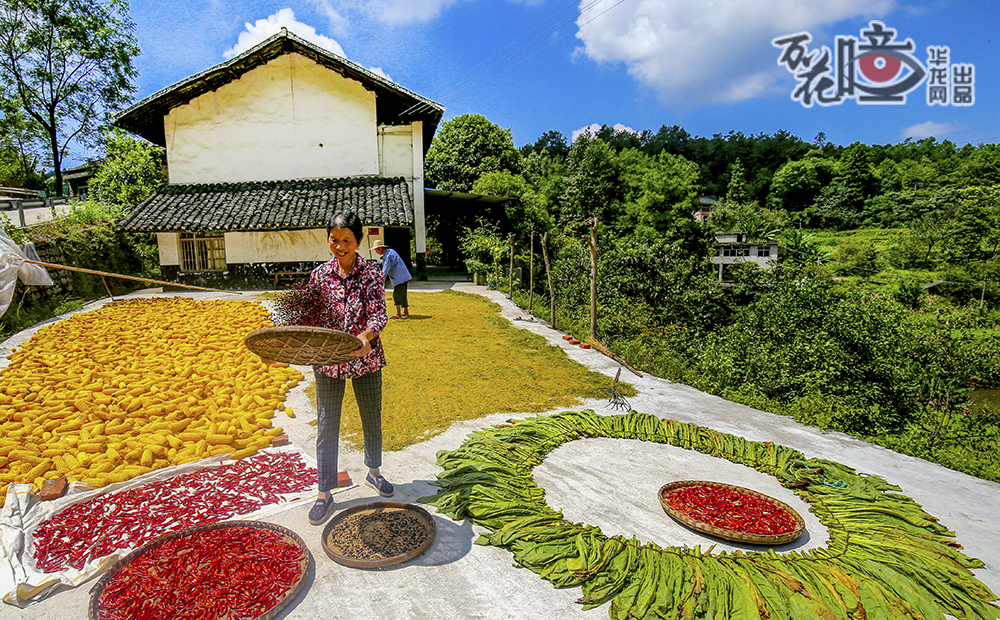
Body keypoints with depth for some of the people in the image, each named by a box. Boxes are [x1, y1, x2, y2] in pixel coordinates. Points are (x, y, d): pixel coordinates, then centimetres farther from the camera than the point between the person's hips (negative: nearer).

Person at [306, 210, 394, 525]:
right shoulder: (319, 274, 0)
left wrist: (366, 336, -39)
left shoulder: (371, 273, -8)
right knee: (326, 426, 8)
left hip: (365, 359, -1)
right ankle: (325, 492, 25)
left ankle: (373, 472, 41)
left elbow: (379, 313, -18)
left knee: (372, 419, 16)